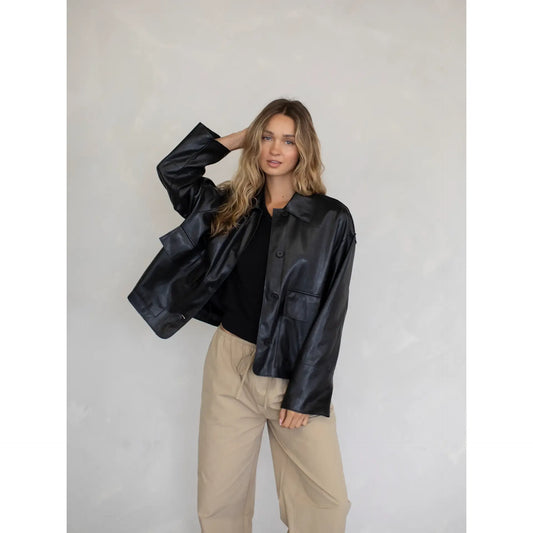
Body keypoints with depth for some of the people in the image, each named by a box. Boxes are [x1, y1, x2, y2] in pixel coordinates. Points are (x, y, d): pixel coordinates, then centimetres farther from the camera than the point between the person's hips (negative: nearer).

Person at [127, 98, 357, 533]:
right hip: (231, 364, 3)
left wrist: (305, 394, -10)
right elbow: (173, 170, 12)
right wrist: (238, 138, 7)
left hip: (295, 370, -2)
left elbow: (329, 313, -7)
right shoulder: (232, 207, 7)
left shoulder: (332, 220, -5)